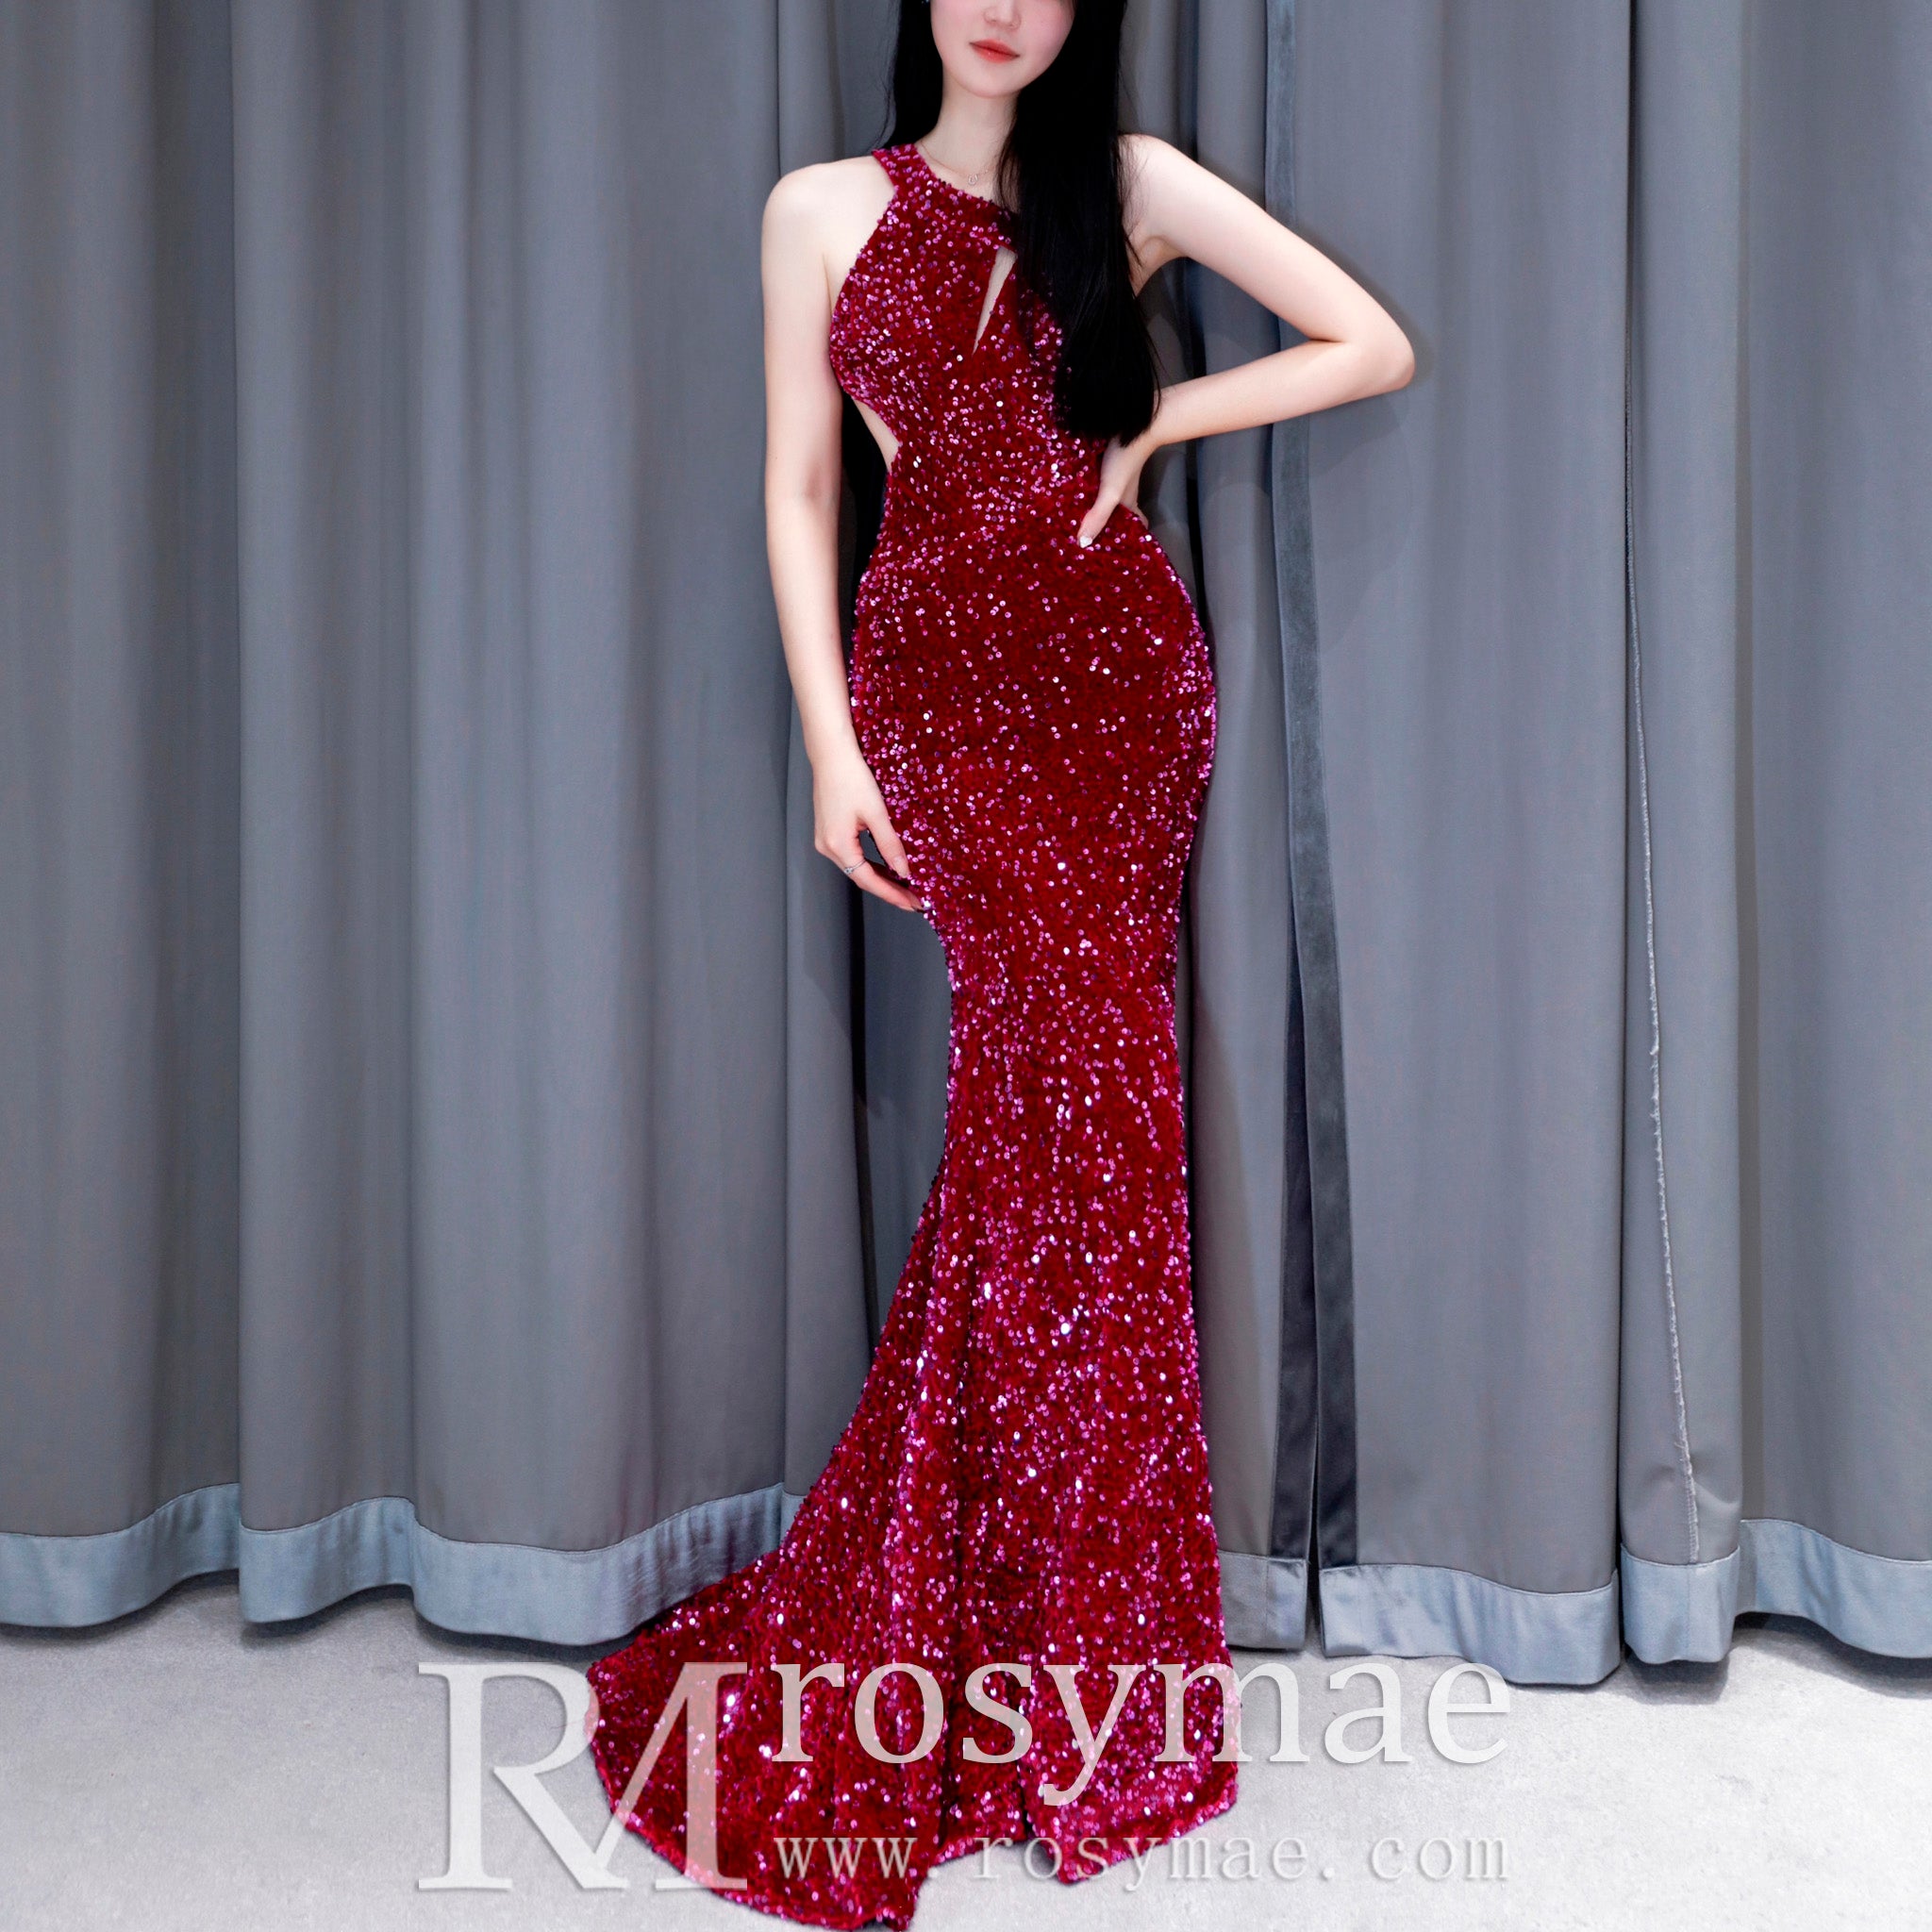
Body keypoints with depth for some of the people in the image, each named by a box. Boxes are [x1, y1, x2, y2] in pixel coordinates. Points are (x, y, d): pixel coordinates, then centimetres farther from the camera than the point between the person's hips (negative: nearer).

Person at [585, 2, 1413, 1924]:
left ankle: (916, 1596, 14)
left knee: (1042, 1071, -3)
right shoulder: (822, 211, 10)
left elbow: (1373, 344, 8)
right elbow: (799, 491, 6)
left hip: (1119, 654, 2)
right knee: (1081, 1049, -14)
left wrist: (1150, 422, 1)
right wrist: (829, 742, -3)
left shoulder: (1132, 184, 11)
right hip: (939, 663, -2)